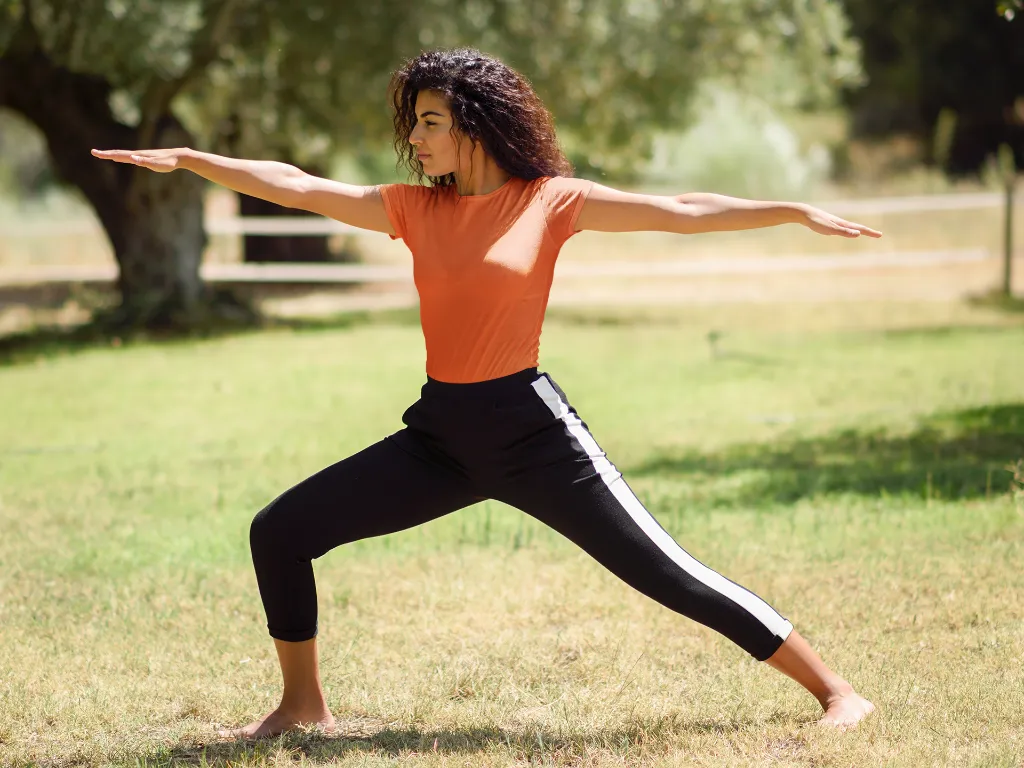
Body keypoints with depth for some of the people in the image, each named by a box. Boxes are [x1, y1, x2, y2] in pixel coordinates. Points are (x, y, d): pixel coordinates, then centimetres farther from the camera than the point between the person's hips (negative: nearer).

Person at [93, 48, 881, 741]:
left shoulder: (550, 200, -4)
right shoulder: (416, 208, 7)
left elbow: (681, 211, -7)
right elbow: (296, 187, 6)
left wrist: (800, 211, -13)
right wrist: (187, 159, 3)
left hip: (531, 429, -5)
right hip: (440, 434, 5)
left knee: (668, 573, -8)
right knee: (279, 532, 0)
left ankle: (833, 689, 1)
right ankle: (304, 706, 16)